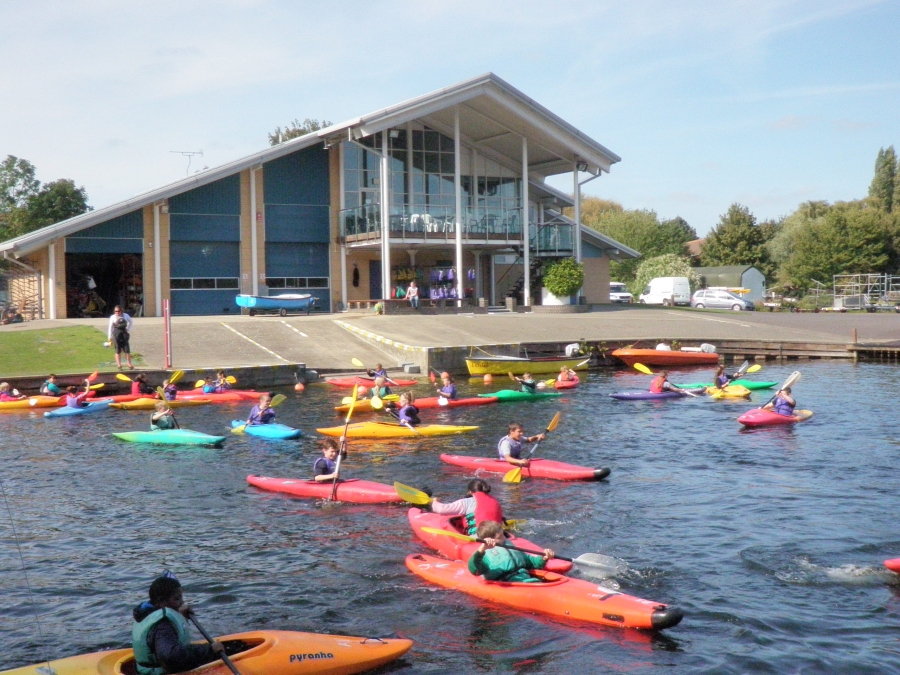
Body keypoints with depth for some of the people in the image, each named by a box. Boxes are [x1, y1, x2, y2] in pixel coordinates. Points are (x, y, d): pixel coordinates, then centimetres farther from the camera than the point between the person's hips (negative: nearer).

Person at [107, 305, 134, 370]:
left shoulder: (125, 316, 6)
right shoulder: (113, 317, 2)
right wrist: (109, 337, -2)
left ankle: (130, 365, 6)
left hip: (124, 333, 1)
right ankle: (119, 366, 8)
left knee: (127, 350, -2)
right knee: (118, 351, 2)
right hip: (116, 334, -1)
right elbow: (110, 327, 2)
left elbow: (131, 321, 21)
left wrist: (128, 329, 10)